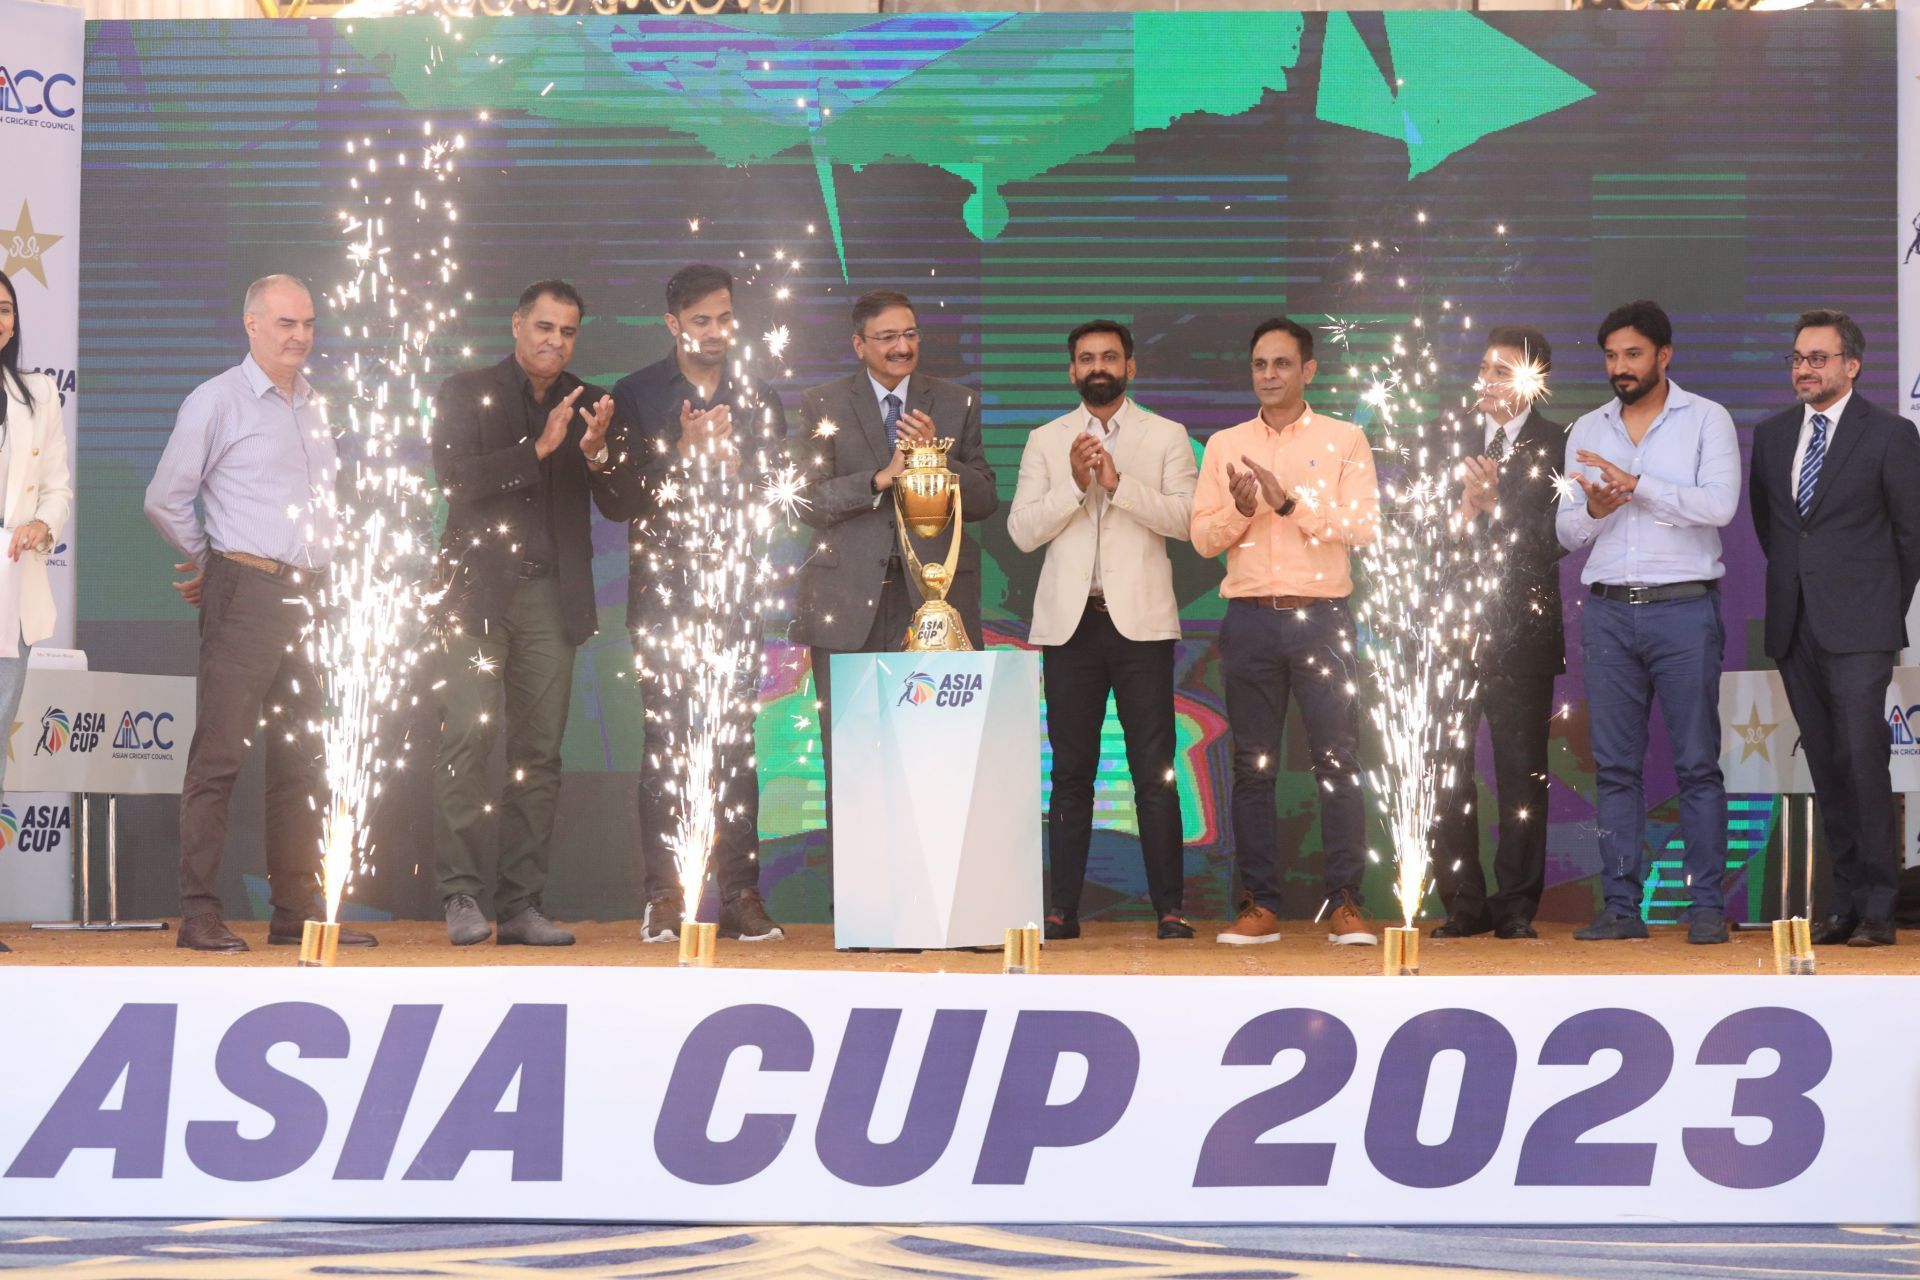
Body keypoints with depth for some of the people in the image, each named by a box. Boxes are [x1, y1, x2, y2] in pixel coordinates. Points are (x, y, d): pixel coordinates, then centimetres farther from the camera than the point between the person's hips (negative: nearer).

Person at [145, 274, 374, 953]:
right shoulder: (217, 401, -3)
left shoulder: (315, 407, 17)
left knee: (303, 757, 8)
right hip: (244, 593, -7)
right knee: (219, 754, -7)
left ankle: (297, 910, 13)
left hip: (309, 593, 7)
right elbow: (165, 499, -1)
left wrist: (321, 573, 16)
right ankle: (200, 914, -6)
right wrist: (213, 561, 9)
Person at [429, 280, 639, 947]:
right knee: (469, 737, -12)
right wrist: (538, 448, -16)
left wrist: (597, 452, -12)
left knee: (540, 752, 1)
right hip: (479, 590, -3)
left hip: (551, 597, 3)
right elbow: (455, 477, -10)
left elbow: (621, 503, 8)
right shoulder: (466, 393, 4)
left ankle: (521, 905, 4)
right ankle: (461, 897, -9)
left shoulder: (590, 405, 13)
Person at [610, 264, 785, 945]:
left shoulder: (759, 398, 12)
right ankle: (663, 899, -2)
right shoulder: (633, 396, 4)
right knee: (664, 742, -5)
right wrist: (683, 453, -14)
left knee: (738, 744, 0)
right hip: (662, 585, -2)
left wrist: (735, 460, -9)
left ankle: (741, 895, 2)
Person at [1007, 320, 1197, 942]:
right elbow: (1022, 530, 2)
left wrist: (1119, 482, -16)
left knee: (1155, 770, -4)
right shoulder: (1045, 441, 12)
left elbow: (1185, 517, -5)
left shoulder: (1166, 437, 8)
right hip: (1070, 621, 2)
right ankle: (1062, 907, 5)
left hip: (1140, 619, -2)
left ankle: (1169, 907, -2)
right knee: (1071, 770, 3)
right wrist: (1075, 484, -12)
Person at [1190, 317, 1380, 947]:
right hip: (1250, 617, 2)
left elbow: (1364, 525, -7)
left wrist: (1290, 501, -16)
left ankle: (1343, 902, 0)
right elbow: (1202, 537, 6)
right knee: (1253, 765, 3)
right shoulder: (1224, 445, 11)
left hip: (1321, 616, -2)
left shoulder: (1345, 440, 4)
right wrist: (1239, 510, -13)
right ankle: (1259, 905, 8)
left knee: (1338, 761, -4)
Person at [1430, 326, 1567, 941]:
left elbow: (1559, 536, -7)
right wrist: (1461, 516, -12)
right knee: (1445, 772, 1)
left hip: (1519, 630, -2)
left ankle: (1516, 906, 8)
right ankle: (1464, 904, 10)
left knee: (1522, 774, 1)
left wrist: (1495, 506, -16)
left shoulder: (1558, 446, 3)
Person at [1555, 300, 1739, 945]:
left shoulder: (1706, 419, 2)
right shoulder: (1586, 430, 14)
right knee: (1615, 766, 3)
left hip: (1684, 608, -4)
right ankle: (1621, 906, 6)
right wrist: (1592, 509, -9)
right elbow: (1566, 531, 13)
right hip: (1608, 612, 4)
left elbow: (1719, 505, -13)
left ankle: (1706, 905, 1)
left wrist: (1636, 485, -16)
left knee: (1698, 763, -3)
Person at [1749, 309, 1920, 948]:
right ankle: (1847, 901, 10)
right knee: (1826, 764, 6)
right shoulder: (1772, 434, 12)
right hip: (1795, 625, 5)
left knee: (1862, 756, -13)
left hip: (1858, 628, -5)